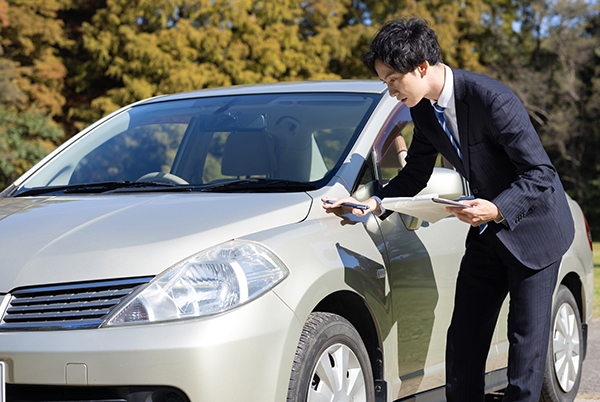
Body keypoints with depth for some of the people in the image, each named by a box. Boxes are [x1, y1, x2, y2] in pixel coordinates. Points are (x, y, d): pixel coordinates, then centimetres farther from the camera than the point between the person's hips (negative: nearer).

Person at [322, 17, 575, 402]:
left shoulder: (491, 99, -27)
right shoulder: (424, 110, -3)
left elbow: (541, 172, -24)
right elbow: (415, 175, 8)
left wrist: (497, 209, -38)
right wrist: (374, 202, -9)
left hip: (534, 226, -7)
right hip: (487, 231, 7)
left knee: (527, 336, -3)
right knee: (464, 337, 4)